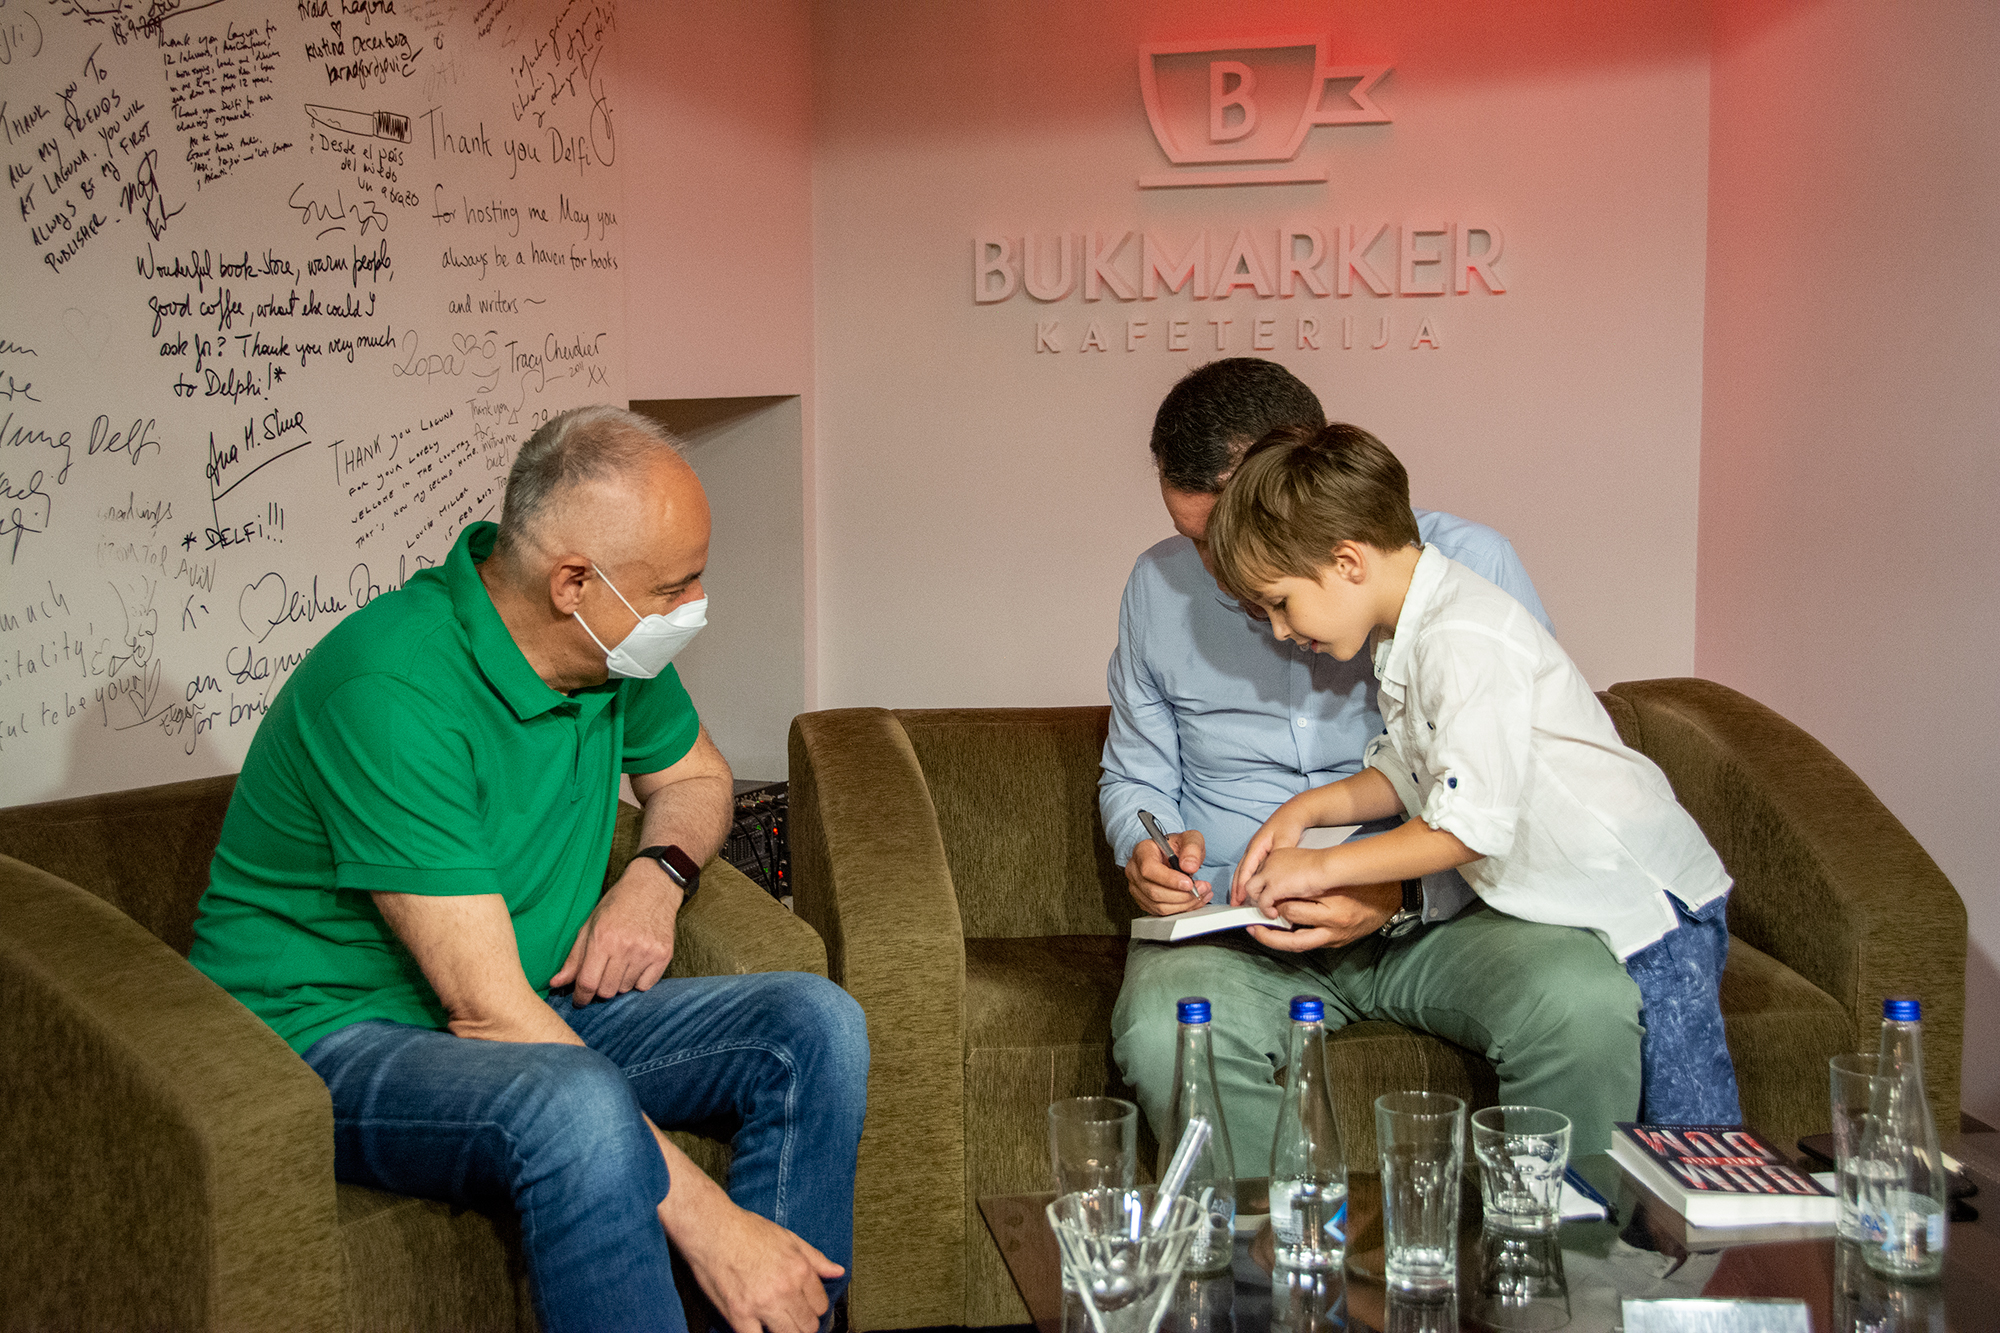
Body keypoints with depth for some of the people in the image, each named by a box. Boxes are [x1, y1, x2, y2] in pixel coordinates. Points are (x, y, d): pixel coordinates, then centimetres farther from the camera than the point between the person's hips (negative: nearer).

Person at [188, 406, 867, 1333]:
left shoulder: (617, 647, -2)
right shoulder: (393, 690, -27)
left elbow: (694, 775, 21)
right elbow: (486, 1011, -31)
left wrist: (658, 874, -5)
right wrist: (704, 1220, -33)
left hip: (540, 1005, 8)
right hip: (330, 1038, -8)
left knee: (813, 1024, -11)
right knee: (577, 1107, -38)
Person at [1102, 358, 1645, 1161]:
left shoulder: (1468, 566, -6)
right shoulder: (1162, 587, 5)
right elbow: (1134, 778, 19)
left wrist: (1401, 896, -24)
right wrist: (1148, 850, -6)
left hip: (1441, 913, -1)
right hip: (1230, 926, 1)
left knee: (1586, 1005, -31)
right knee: (1166, 1035, -33)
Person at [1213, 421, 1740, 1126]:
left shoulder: (1466, 643, -25)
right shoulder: (1406, 635, 8)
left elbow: (1471, 825, -27)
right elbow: (1406, 774, 18)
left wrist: (1323, 868, -17)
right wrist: (1308, 808, 2)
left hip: (1650, 897, -10)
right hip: (1568, 904, 10)